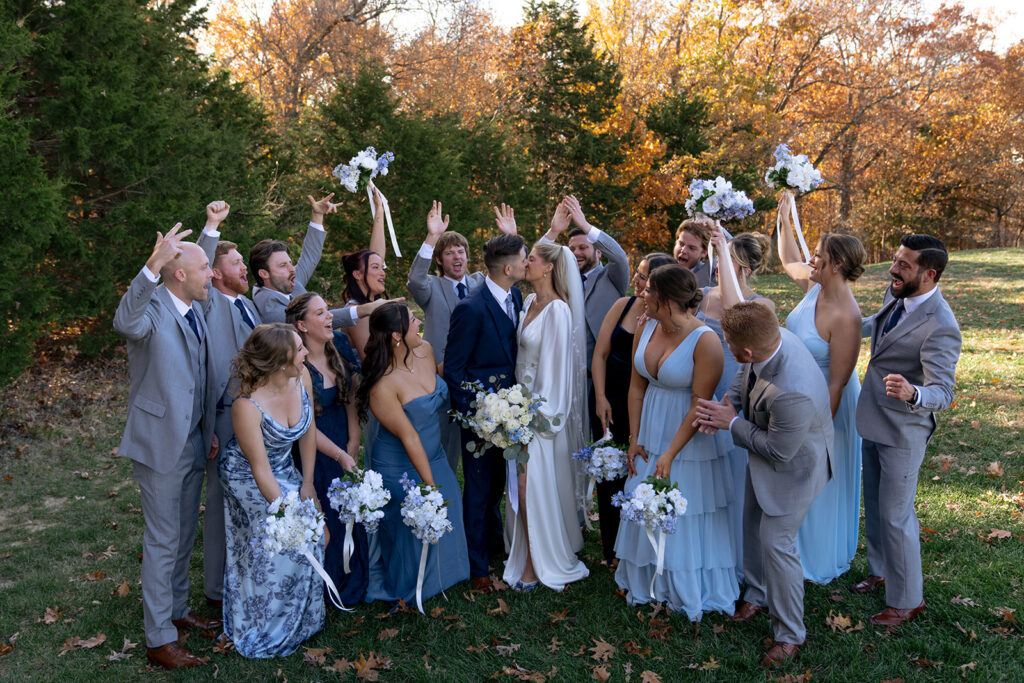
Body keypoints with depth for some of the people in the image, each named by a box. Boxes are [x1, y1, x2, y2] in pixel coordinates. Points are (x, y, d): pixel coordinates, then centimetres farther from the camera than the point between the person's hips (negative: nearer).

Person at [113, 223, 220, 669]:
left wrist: (209, 430, 16)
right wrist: (152, 266, -56)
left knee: (184, 534, 20)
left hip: (193, 443, 8)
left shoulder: (196, 309, 8)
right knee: (163, 540, 0)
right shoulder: (152, 311, -18)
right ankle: (160, 640, 12)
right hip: (160, 443, -8)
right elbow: (125, 322, -45)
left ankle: (177, 610, 37)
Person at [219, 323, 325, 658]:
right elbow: (260, 468, -25)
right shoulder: (247, 406, -33)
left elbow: (308, 429, -1)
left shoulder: (302, 377, -16)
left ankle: (298, 620, 19)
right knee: (277, 544, -11)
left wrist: (307, 482, 1)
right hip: (248, 479, -6)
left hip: (285, 469, 6)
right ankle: (265, 630, 13)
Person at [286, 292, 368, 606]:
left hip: (344, 440, 6)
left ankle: (352, 582, 31)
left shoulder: (340, 347, -4)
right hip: (313, 449, -6)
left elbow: (351, 396, 3)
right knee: (324, 517, 3)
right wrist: (340, 456, -20)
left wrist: (353, 443, -3)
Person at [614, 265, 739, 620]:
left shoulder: (705, 342, -22)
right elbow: (637, 385, 2)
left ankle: (687, 592, 29)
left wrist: (670, 455, -19)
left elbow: (700, 405, -20)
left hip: (688, 440, -6)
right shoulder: (646, 329, -4)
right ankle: (648, 582, 37)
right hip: (650, 436, 6)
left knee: (685, 515, 7)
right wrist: (634, 439, 1)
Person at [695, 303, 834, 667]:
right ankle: (758, 593, 49)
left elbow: (778, 451, -29)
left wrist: (731, 423, -20)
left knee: (776, 542, 1)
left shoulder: (792, 394, -44)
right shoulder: (774, 336, -20)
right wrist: (729, 402, -15)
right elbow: (746, 373, 2)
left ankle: (789, 635, 23)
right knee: (753, 524, 24)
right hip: (766, 445, 9)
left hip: (793, 465, -9)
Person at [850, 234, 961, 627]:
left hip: (903, 432, -8)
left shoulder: (940, 327, -28)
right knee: (874, 504, 23)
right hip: (874, 421, 8)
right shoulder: (896, 296, -3)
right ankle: (880, 571, 44)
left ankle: (907, 600, 23)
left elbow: (943, 394, -29)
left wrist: (911, 394, -48)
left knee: (895, 515, 4)